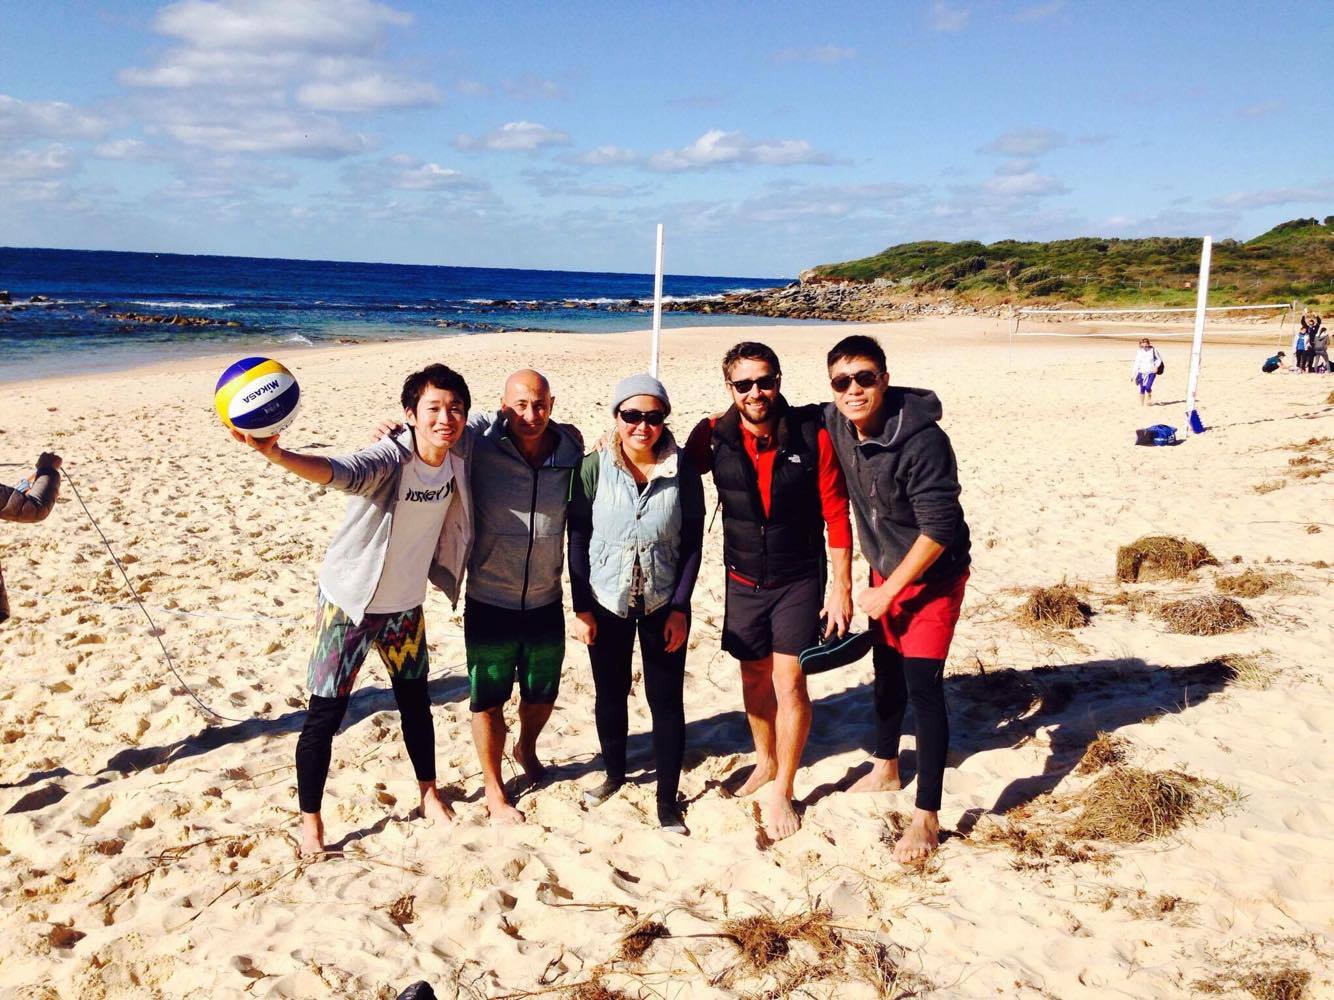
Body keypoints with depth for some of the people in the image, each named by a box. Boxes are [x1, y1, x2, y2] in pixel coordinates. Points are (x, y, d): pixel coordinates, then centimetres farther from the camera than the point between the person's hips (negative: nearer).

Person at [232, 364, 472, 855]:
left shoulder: (461, 451, -11)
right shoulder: (389, 458, -29)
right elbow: (340, 472, -52)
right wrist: (275, 454, -69)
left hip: (406, 603, 6)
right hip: (351, 602, -5)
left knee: (415, 700, 20)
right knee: (325, 713, 0)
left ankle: (429, 793, 42)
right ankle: (310, 820, 19)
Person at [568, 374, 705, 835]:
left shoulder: (682, 469, -10)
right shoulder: (594, 467, -11)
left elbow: (693, 543, -5)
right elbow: (578, 540, -5)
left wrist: (680, 608, -8)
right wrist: (581, 608, -7)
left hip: (663, 604, 0)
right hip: (606, 602, 1)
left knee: (667, 701, 4)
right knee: (610, 694, 15)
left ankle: (667, 799, 19)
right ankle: (614, 773, 39)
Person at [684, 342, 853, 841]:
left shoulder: (812, 435, -13)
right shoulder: (713, 437, -9)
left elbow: (837, 515, -8)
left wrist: (841, 587, -9)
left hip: (799, 579, -2)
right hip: (743, 580, 3)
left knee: (789, 681, -5)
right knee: (755, 677, 14)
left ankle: (782, 790, 11)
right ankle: (766, 762, 38)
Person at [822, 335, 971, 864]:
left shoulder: (922, 441, -29)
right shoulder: (833, 423, -10)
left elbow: (939, 527, -27)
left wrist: (887, 592, -21)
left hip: (933, 576, -7)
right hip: (885, 570, 7)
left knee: (923, 686, -9)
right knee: (888, 673, 20)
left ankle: (926, 816, 0)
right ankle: (885, 769, 40)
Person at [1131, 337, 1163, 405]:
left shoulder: (1153, 350, -6)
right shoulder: (1139, 352, -2)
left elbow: (1159, 359, 7)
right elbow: (1136, 363, 2)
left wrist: (1156, 366, -11)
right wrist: (1133, 374, 1)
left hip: (1151, 372, -2)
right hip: (1142, 372, 2)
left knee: (1148, 387, -14)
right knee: (1142, 388, 0)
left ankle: (1149, 398, 17)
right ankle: (1141, 404, 13)